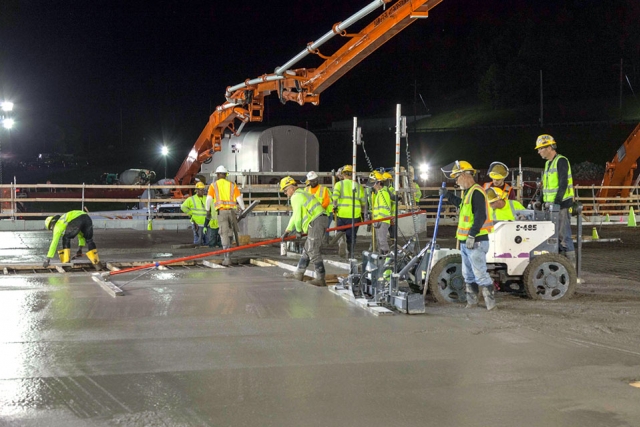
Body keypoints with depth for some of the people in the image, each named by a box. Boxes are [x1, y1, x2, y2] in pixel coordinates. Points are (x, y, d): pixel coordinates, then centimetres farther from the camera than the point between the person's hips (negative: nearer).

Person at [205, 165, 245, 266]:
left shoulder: (214, 185, 8)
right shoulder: (232, 185, 13)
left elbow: (209, 199, -2)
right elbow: (239, 198, 5)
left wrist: (208, 211, 6)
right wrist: (243, 210, 11)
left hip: (221, 212, -2)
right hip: (231, 211, 2)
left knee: (224, 235, -4)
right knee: (229, 234, 16)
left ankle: (227, 258, -13)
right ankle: (227, 256, 21)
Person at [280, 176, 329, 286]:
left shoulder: (296, 196, -7)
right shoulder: (302, 194, 26)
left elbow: (297, 217, -9)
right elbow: (295, 216, 31)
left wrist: (298, 230, 7)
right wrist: (288, 230, 30)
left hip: (316, 222, -11)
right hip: (321, 219, 11)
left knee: (313, 251, -11)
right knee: (307, 248, 18)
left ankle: (320, 279, -14)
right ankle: (298, 273, 27)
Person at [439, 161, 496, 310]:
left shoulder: (476, 192, -15)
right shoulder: (468, 192, 17)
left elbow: (480, 216, -24)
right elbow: (461, 204, 40)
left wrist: (472, 235, -26)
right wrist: (447, 195, 36)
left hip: (475, 241, -11)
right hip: (466, 242, 11)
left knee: (480, 273, -10)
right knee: (468, 274, 16)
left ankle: (490, 301, -4)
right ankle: (471, 301, 25)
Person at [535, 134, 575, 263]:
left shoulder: (561, 161, -10)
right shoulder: (548, 163, 18)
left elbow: (563, 184, -18)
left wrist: (557, 202, -23)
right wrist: (540, 201, 15)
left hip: (561, 204, -9)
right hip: (550, 205, 9)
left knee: (563, 234, -9)